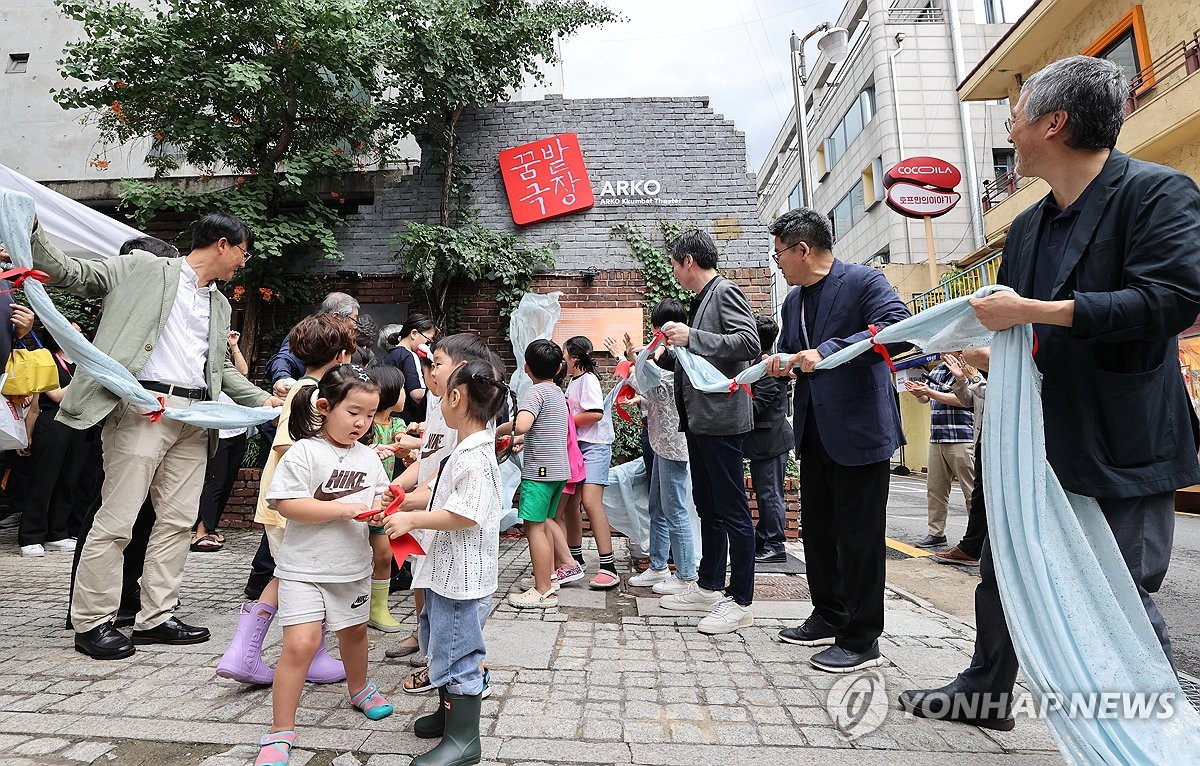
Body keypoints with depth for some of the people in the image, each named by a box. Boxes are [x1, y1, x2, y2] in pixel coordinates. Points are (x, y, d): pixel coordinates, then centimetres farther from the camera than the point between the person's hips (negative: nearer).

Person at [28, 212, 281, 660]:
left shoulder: (220, 305, 21)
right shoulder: (143, 269, 5)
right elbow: (68, 273, 2)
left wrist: (265, 400, 16)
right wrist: (31, 229, -14)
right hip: (145, 406, -6)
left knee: (178, 520, 7)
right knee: (116, 519, -1)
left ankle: (156, 618, 18)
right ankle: (91, 622, 14)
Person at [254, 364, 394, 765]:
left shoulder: (368, 457, 1)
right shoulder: (304, 452, -16)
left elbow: (379, 496, 9)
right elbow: (286, 504, -21)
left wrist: (380, 508, -14)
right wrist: (343, 509, -25)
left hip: (353, 567, 6)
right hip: (304, 569, -5)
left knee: (354, 631, 22)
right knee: (300, 644, -11)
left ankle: (359, 688, 48)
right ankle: (280, 732, 9)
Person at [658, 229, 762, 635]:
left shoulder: (725, 291, -8)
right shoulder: (701, 299, 18)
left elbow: (749, 342, -21)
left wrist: (691, 337, -21)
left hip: (721, 418, -10)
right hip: (699, 419, 10)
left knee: (733, 510, -1)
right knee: (708, 508, 16)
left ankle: (740, 601, 9)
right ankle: (709, 587, 28)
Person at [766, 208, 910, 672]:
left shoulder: (864, 281, -9)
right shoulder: (794, 300, 14)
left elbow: (899, 328, -25)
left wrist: (828, 351, -30)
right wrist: (782, 365, -1)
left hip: (859, 429, -8)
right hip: (815, 432, 8)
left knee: (859, 536, 1)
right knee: (817, 529, 16)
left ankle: (861, 641, 15)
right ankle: (829, 618, 33)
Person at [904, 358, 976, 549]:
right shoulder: (937, 370, 16)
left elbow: (962, 399, -16)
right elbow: (924, 399, 21)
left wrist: (929, 392, -18)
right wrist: (918, 392, -1)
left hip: (961, 439, -7)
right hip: (937, 439, 7)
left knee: (971, 490, -1)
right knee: (935, 488, 8)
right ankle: (936, 532, 16)